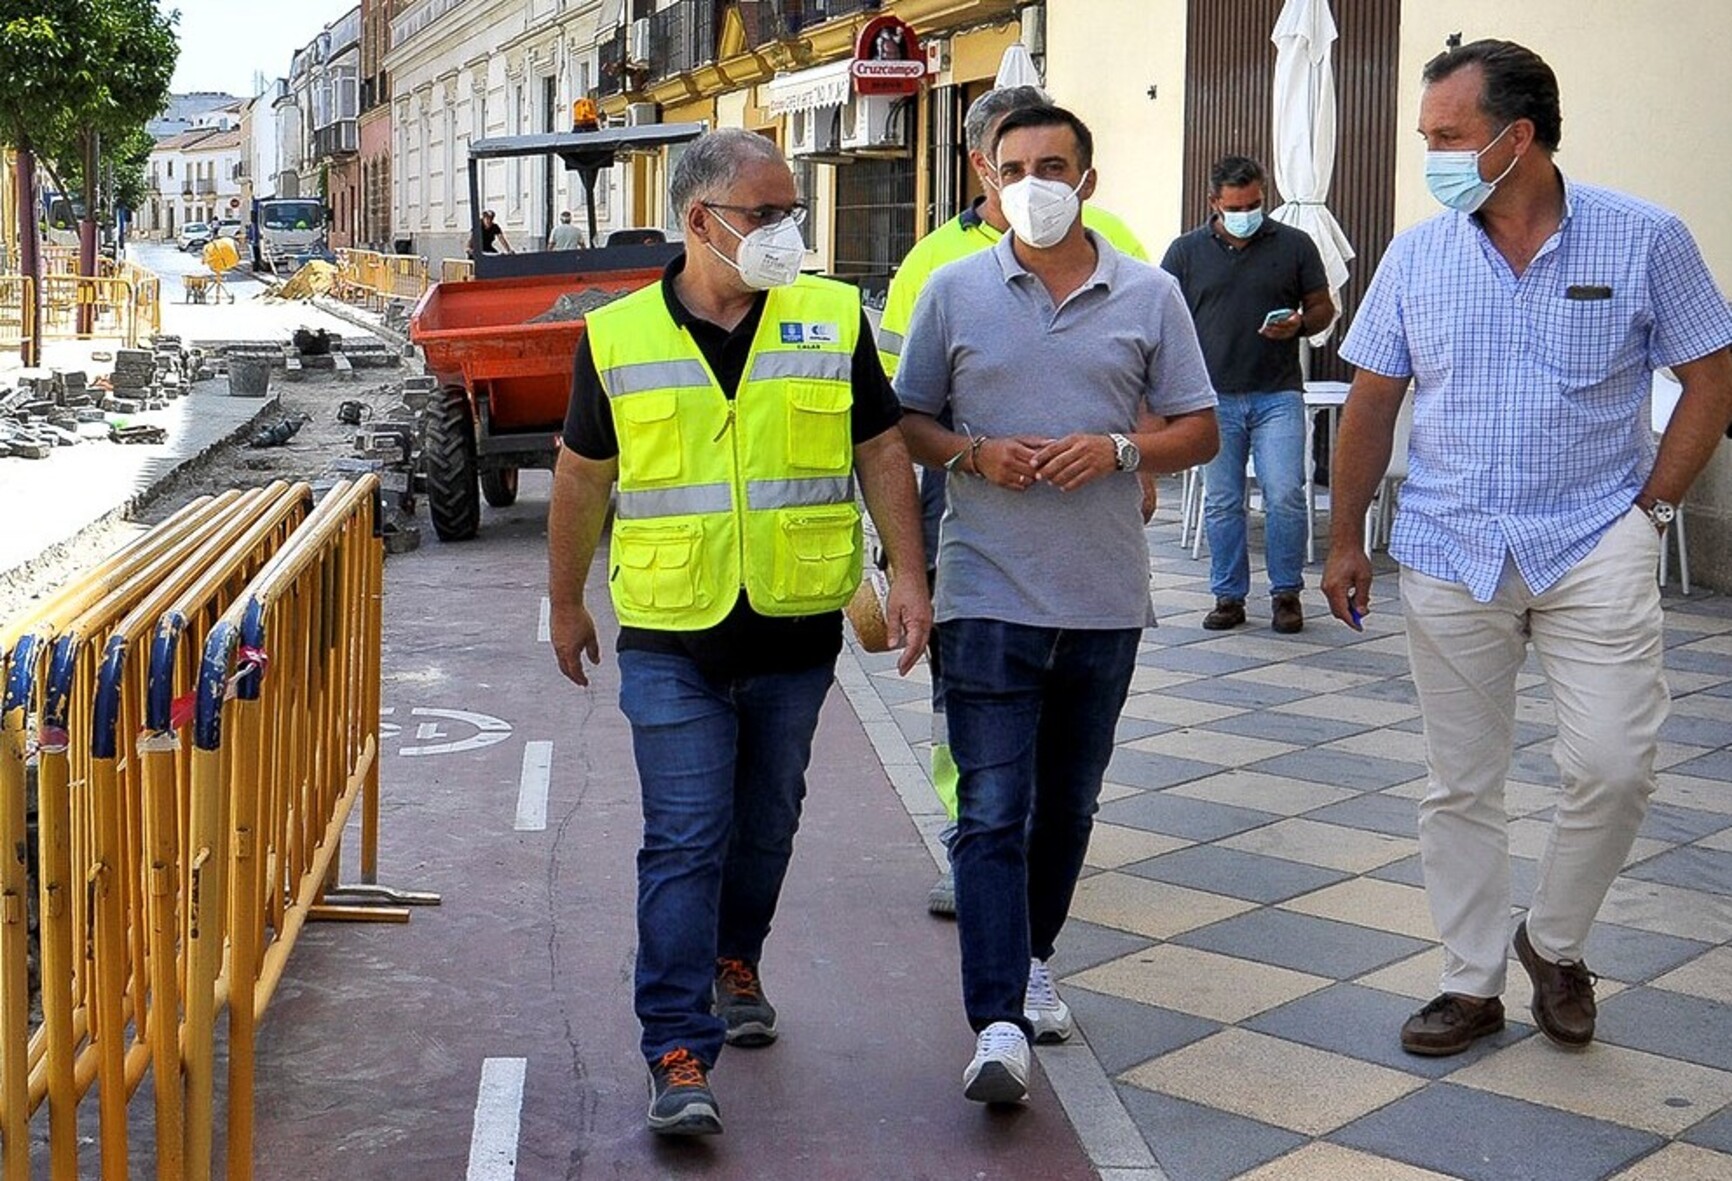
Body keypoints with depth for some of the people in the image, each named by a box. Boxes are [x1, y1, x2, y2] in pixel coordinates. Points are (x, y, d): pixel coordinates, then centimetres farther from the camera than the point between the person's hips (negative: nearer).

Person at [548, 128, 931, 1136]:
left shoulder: (835, 319, 1)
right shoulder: (618, 337, -2)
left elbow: (882, 451, 6)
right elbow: (584, 476, 8)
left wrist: (908, 576, -1)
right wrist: (566, 603, 14)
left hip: (796, 631, 2)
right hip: (670, 637, -2)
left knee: (766, 823, 17)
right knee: (684, 842, -4)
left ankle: (735, 962, 41)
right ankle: (680, 1055, 0)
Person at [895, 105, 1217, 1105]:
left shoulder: (1150, 294, 5)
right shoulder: (955, 291, 4)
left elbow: (1200, 431, 6)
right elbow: (907, 423, 9)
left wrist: (1118, 449, -13)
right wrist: (971, 454, -12)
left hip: (1106, 599, 2)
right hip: (990, 596, -2)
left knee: (1069, 803, 16)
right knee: (993, 812, -8)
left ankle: (1031, 961, 36)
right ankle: (1000, 1027, -10)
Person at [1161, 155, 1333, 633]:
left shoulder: (1294, 245, 5)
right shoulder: (1186, 251, 6)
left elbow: (1323, 307, 12)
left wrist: (1299, 325, -11)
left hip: (1278, 396, -1)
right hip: (1214, 398, 1)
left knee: (1285, 496, -8)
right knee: (1221, 504, 5)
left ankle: (1286, 593, 7)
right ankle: (1228, 597, 16)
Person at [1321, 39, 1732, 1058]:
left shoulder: (1643, 239, -4)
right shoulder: (1417, 257, 3)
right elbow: (1372, 404, 9)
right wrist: (1346, 539, 8)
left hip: (1594, 545, -2)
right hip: (1450, 555, 2)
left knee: (1615, 766, -9)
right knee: (1462, 784, 8)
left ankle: (1556, 944, 18)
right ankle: (1474, 985, 22)